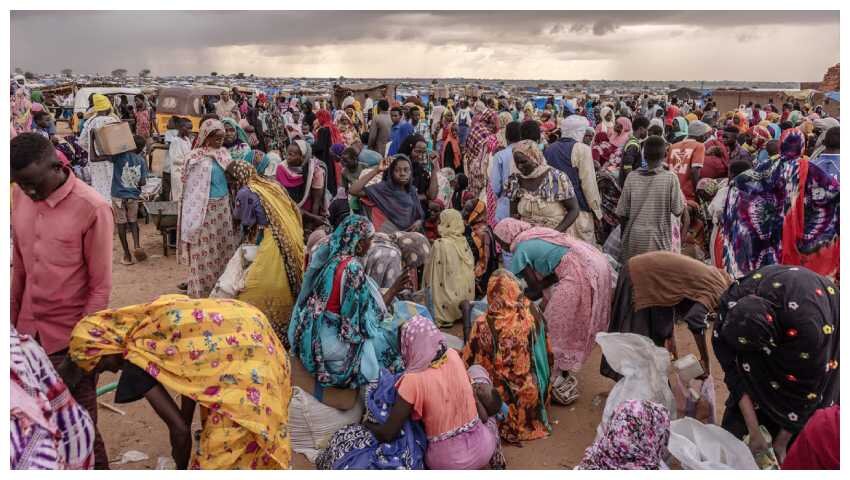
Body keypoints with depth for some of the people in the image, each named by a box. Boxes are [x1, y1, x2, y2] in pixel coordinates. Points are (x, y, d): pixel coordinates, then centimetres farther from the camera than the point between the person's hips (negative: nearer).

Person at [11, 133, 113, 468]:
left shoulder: (92, 209, -17)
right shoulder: (19, 196, 1)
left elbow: (100, 286, -12)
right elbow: (19, 264, 12)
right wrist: (13, 317, 13)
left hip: (70, 335, -5)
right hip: (28, 329, 5)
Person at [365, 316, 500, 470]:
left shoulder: (413, 381, -20)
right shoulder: (453, 355, -7)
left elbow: (387, 434, -17)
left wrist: (367, 423, 2)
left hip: (447, 462, -3)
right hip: (482, 450, 3)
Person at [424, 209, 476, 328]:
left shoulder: (440, 244, -21)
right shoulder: (464, 241, -3)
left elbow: (431, 269, -12)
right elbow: (471, 266, 6)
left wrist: (427, 282, 3)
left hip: (448, 287, -6)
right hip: (464, 286, 6)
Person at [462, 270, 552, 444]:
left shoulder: (484, 324, -26)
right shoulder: (532, 313, -15)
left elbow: (469, 362, -14)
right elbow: (547, 354, 0)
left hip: (503, 397, -3)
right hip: (533, 392, 3)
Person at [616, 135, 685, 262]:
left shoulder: (632, 177, -2)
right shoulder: (670, 178, -9)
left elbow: (622, 213, 1)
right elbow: (678, 211, -5)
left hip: (634, 239, 3)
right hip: (658, 241, -2)